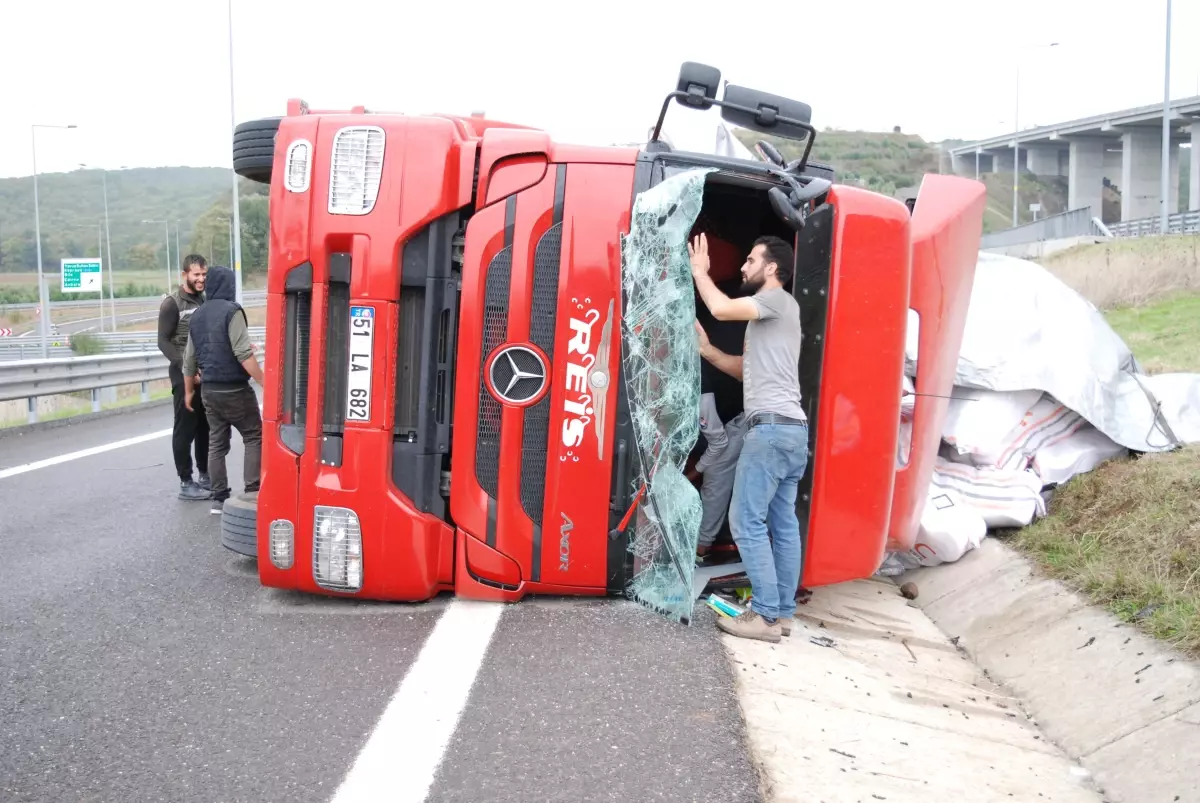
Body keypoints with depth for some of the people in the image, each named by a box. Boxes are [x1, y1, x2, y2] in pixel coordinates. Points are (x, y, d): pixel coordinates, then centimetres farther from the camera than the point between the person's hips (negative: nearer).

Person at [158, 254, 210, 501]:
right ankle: (186, 483, 3)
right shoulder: (172, 304, -6)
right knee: (185, 429, -2)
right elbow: (163, 341, -12)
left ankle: (205, 476, 22)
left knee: (205, 427, 12)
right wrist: (184, 365, -23)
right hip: (184, 376, -6)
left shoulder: (205, 301, 14)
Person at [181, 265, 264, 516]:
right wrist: (263, 381, -18)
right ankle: (252, 493, -5)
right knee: (254, 437, 3)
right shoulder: (231, 311, -12)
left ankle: (219, 498, 10)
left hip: (208, 390, 7)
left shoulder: (197, 316, 11)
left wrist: (189, 390, 24)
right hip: (234, 389, -7)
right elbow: (243, 354, -20)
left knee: (217, 443, 10)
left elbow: (190, 358, 16)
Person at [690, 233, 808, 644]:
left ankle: (766, 616, -6)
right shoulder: (768, 313, 24)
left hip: (772, 427, -10)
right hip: (788, 429, 10)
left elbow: (722, 308, -18)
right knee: (783, 524, 9)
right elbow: (747, 369, 24)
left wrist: (699, 271, -1)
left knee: (747, 522, -8)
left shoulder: (779, 300, -6)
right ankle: (782, 611, 14)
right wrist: (706, 350, 11)